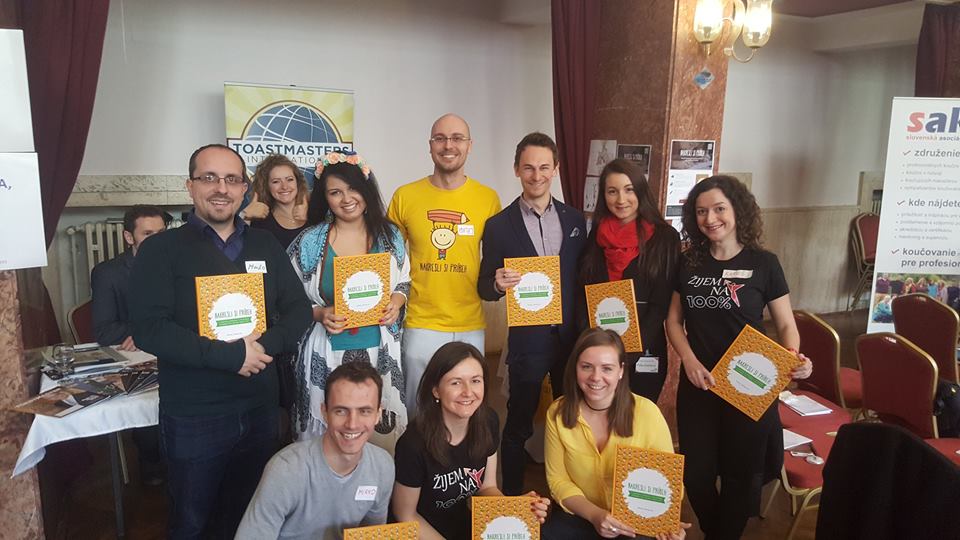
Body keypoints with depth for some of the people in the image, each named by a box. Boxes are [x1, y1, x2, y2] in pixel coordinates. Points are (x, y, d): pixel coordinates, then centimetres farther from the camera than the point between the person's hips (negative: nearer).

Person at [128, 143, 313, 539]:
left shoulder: (265, 245, 6)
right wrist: (230, 355, -22)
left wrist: (265, 344, -15)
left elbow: (299, 309, 4)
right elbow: (149, 329, -16)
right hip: (192, 416, -3)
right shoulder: (161, 249, -6)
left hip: (260, 408, 4)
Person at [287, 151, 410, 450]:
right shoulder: (309, 242, -3)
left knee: (383, 432, 10)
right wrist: (320, 314, -15)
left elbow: (404, 282, 15)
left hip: (379, 351, 2)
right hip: (327, 355, -2)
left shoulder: (390, 235, 4)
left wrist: (396, 302, -6)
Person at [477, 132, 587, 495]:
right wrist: (498, 284, -24)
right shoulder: (499, 225, -3)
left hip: (572, 336, 3)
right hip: (527, 339, -3)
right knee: (518, 424, 9)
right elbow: (485, 287, -1)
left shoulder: (575, 220, 5)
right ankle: (512, 495, 28)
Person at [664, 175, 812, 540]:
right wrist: (689, 361, -10)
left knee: (741, 473, 11)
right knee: (697, 472, 9)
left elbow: (786, 324, -1)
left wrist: (794, 360, -22)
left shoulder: (763, 263, -5)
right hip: (697, 384, 2)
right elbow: (674, 321, 7)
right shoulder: (689, 263, 3)